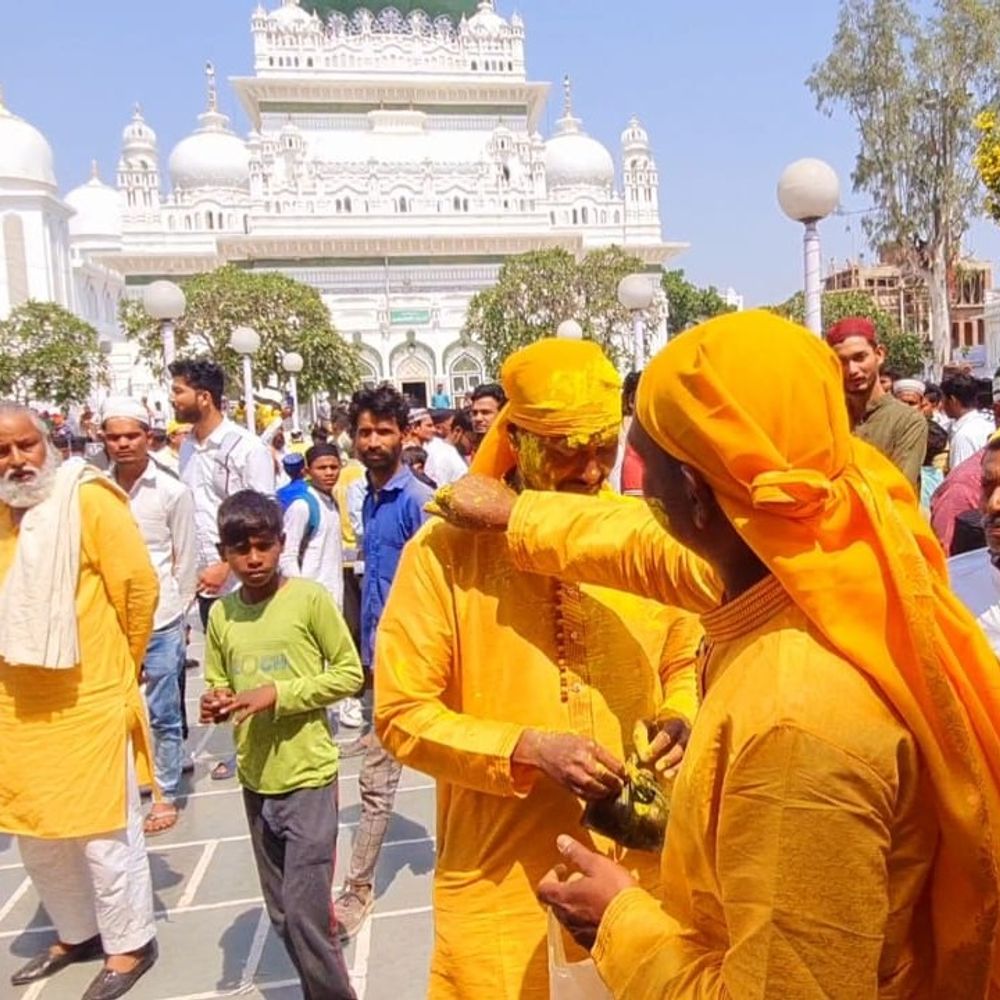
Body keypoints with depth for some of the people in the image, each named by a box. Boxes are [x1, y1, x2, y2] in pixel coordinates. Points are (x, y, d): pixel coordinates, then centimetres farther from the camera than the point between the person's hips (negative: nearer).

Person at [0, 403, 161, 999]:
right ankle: (76, 933, 39)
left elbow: (139, 585, -11)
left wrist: (122, 665, 0)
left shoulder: (87, 499, -13)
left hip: (90, 699, -7)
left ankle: (129, 945, 24)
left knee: (102, 830, 6)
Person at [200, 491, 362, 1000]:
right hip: (255, 780, 5)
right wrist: (215, 703, -11)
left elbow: (350, 673, -8)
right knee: (283, 915, 16)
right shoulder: (221, 613, 2)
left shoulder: (310, 598, -12)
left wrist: (280, 694, -17)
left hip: (308, 776, -5)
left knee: (304, 914, -4)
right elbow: (218, 684, 12)